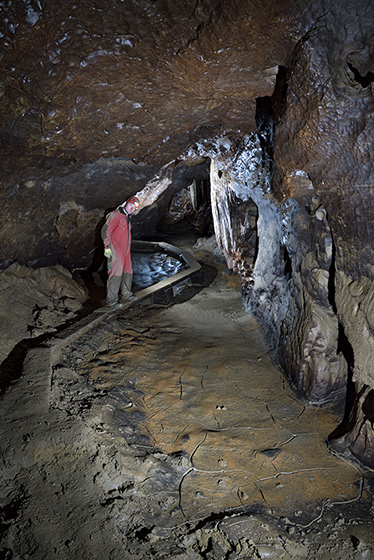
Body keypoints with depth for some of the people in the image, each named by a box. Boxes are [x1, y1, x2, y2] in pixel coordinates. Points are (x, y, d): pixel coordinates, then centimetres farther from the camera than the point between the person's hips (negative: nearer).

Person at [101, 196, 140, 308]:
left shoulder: (127, 218, 17)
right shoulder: (116, 215, -11)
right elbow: (105, 230, -17)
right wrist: (107, 247, -21)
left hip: (125, 251, 9)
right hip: (115, 252, -9)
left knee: (127, 272, 15)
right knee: (116, 273, -11)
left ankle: (125, 294, 28)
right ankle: (111, 299, -7)